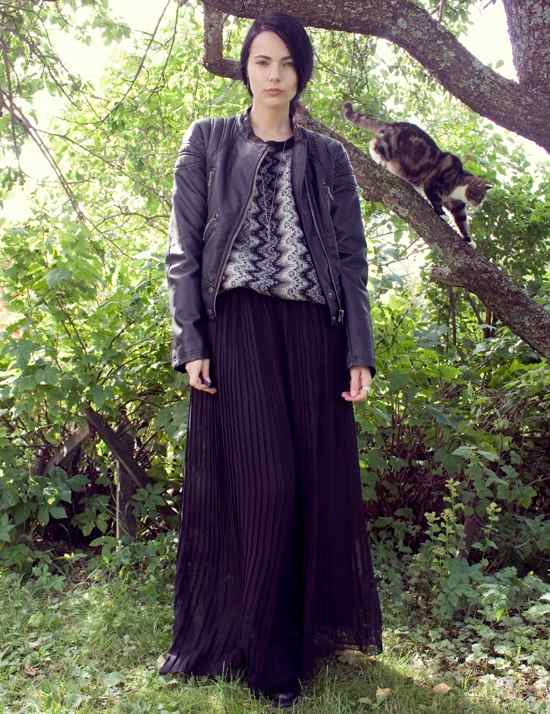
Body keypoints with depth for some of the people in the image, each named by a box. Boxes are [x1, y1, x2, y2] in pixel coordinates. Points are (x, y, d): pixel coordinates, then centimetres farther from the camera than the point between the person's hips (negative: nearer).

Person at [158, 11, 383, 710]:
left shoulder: (328, 156, 14)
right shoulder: (208, 141, 9)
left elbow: (352, 258, 10)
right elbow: (184, 248, 3)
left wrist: (360, 352, 1)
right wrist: (190, 343, -7)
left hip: (310, 332, 3)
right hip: (236, 327, -2)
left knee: (316, 482, 2)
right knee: (255, 484, -6)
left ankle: (306, 632, 20)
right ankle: (261, 651, 10)